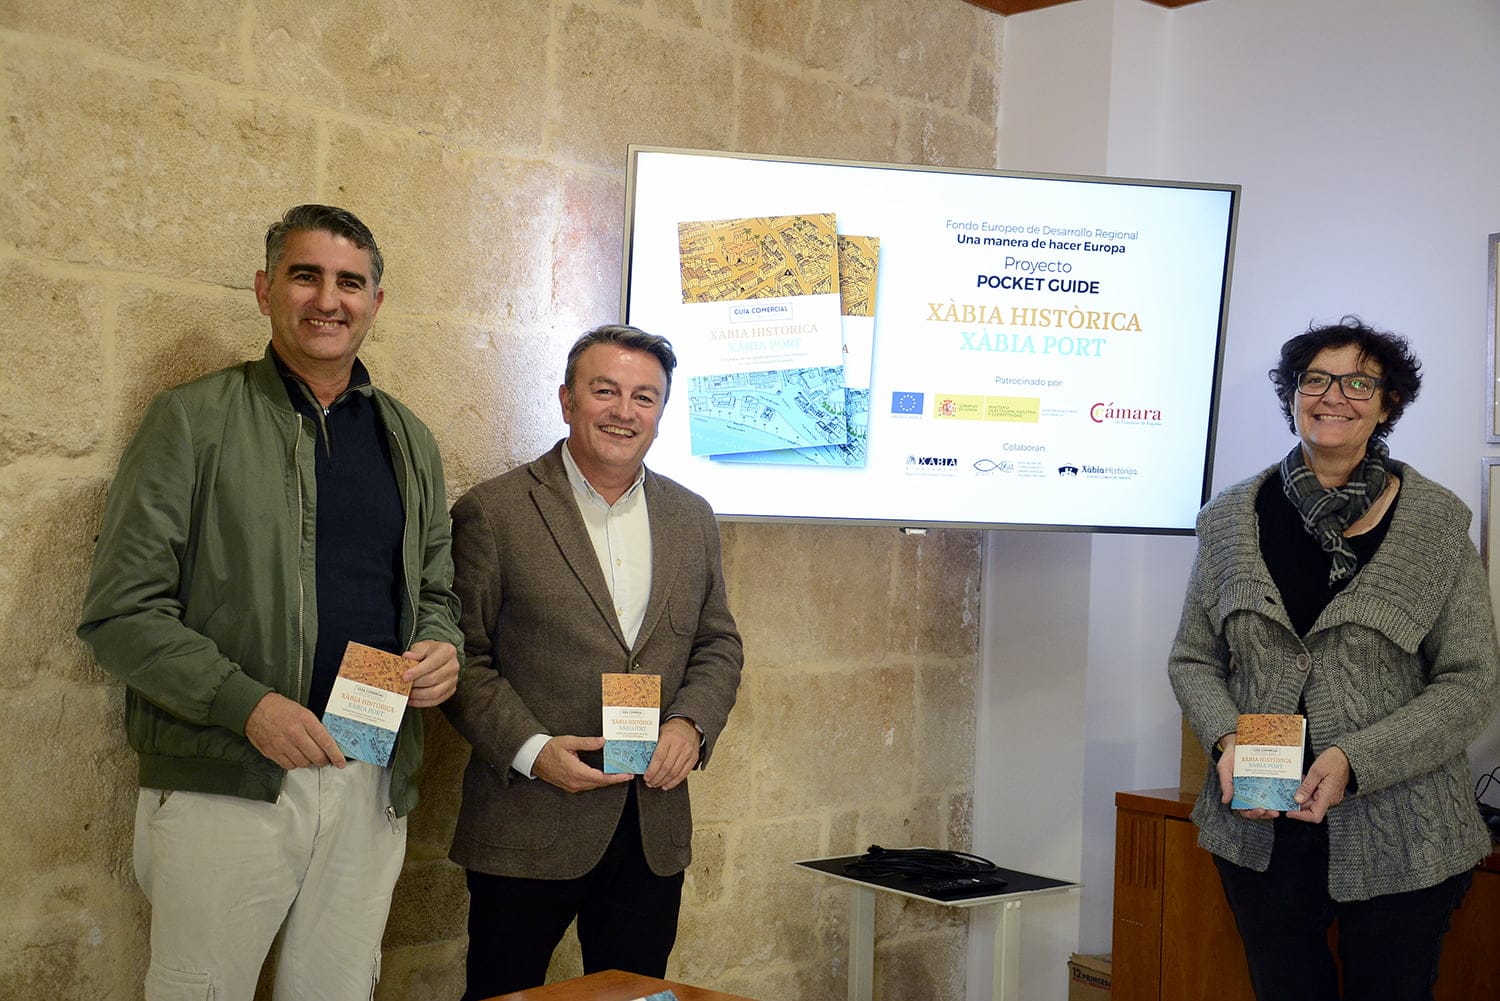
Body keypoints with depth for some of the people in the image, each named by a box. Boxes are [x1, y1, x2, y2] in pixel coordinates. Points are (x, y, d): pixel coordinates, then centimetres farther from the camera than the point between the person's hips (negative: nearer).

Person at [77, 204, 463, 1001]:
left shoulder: (408, 439, 13)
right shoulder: (192, 420, -2)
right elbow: (119, 612, -6)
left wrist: (440, 647, -3)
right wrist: (245, 704, -19)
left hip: (373, 785, 4)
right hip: (224, 785, -4)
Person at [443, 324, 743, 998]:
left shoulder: (691, 518, 11)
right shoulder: (491, 513, -4)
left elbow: (718, 645, 14)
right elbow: (462, 655, -5)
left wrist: (692, 722, -5)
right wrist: (529, 749, -17)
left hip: (655, 832, 4)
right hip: (528, 831, -4)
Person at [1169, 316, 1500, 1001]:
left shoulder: (1436, 525, -3)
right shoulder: (1232, 519, 4)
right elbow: (1194, 660, 9)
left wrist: (1356, 760, -18)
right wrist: (1227, 740, -11)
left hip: (1401, 839, -2)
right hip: (1260, 827, 2)